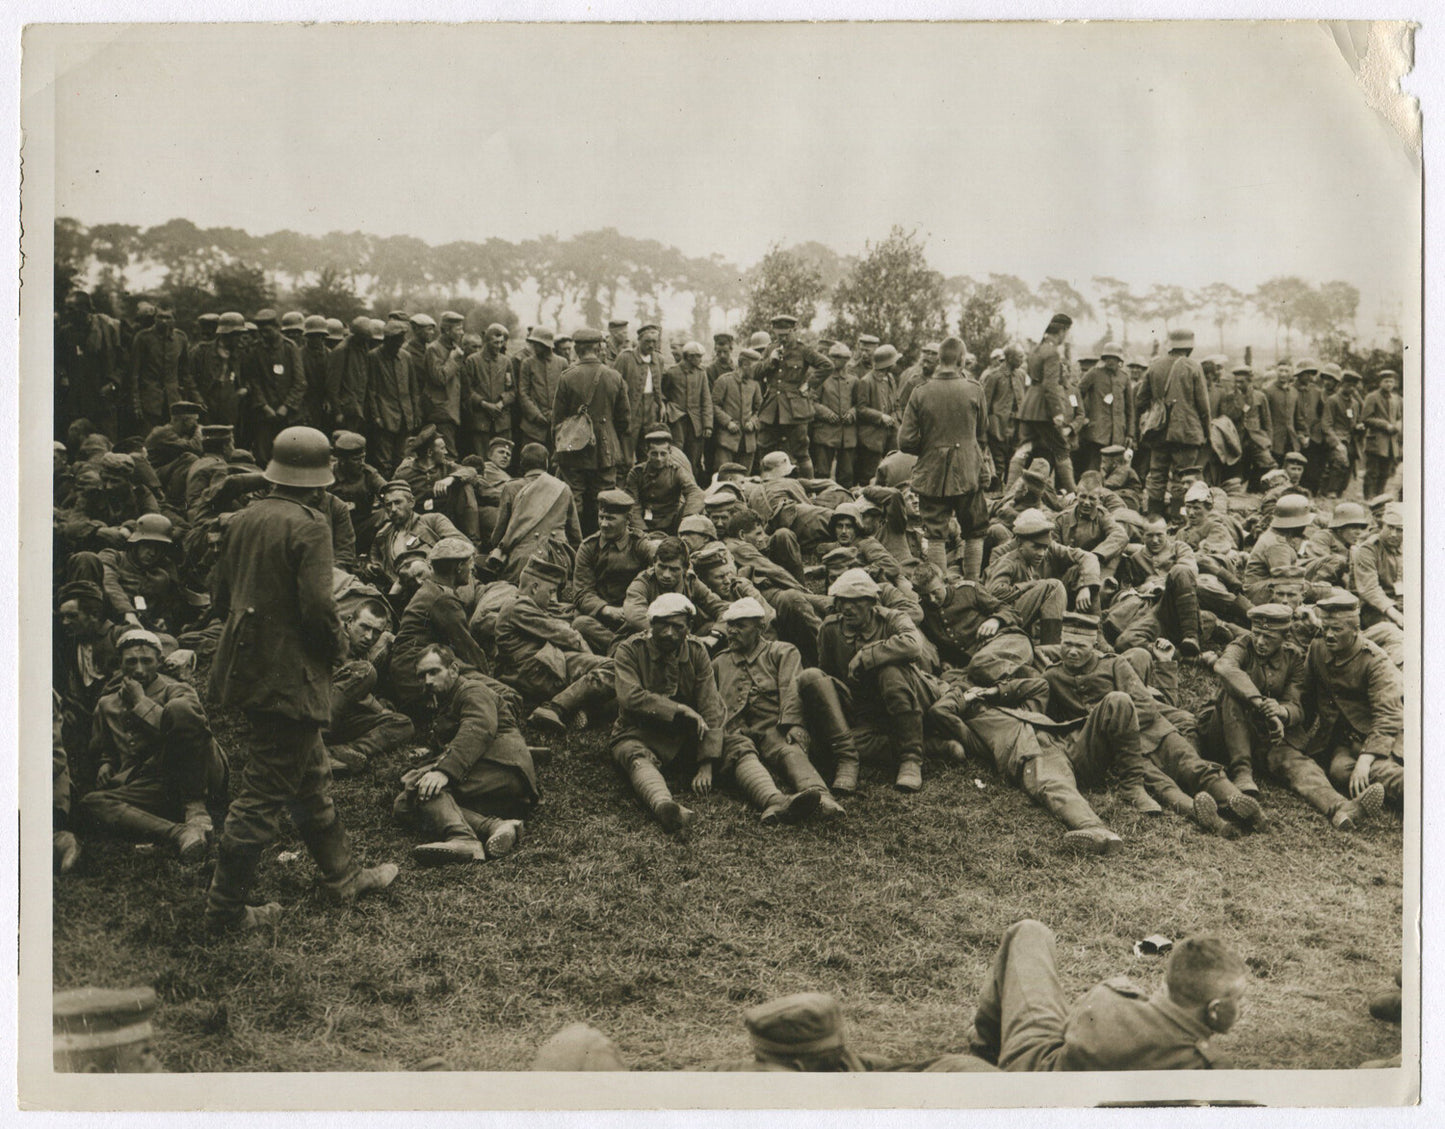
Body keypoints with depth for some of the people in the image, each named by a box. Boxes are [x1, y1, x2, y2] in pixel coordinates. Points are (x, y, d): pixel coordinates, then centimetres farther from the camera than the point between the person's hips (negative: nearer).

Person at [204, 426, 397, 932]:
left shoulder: (244, 518, 5)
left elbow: (219, 595, 12)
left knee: (310, 777, 20)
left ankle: (342, 874, 32)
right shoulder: (307, 526, -17)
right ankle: (226, 906, 7)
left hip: (247, 662, 9)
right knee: (264, 792, 0)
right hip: (289, 677, -9)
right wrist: (339, 645, -3)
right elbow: (317, 607, -22)